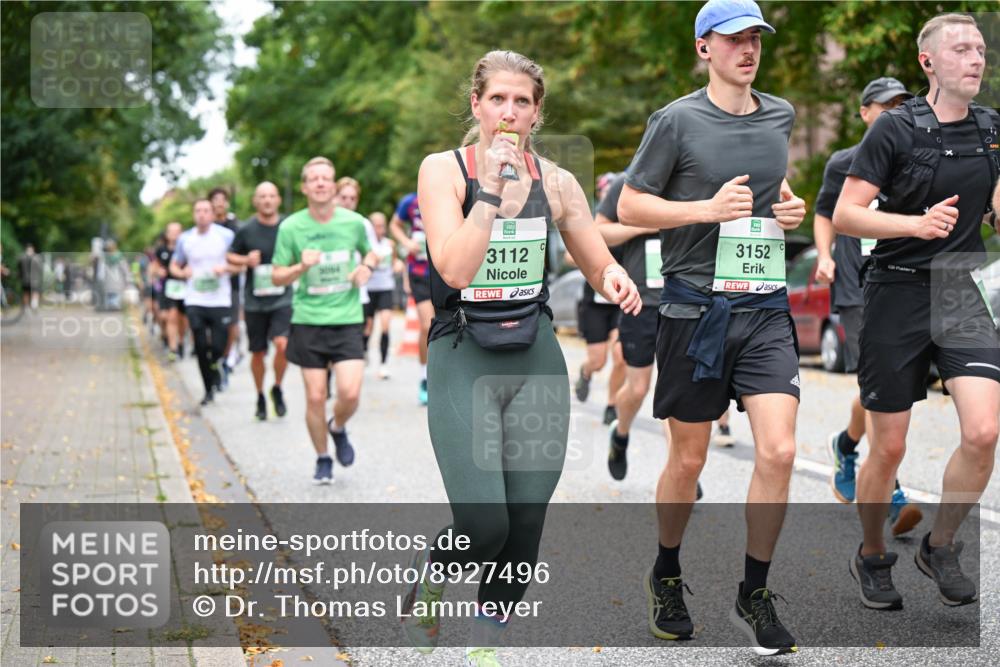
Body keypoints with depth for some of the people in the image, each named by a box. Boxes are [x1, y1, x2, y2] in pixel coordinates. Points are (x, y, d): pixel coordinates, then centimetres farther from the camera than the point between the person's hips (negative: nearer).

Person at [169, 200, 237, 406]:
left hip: (220, 301, -2)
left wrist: (225, 268, -15)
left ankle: (215, 368, 30)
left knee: (218, 346, -6)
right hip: (195, 301, 2)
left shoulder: (226, 235, 0)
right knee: (201, 347, 0)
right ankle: (208, 389, 15)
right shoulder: (185, 239, 7)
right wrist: (183, 272, -4)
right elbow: (174, 266, 18)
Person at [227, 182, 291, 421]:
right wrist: (246, 260, -11)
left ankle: (277, 389, 4)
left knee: (282, 344, -21)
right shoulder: (246, 230, -3)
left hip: (282, 300, 0)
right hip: (254, 301, 1)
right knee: (258, 353, 9)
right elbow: (231, 256, 8)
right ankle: (260, 397, 30)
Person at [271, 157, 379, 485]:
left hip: (347, 319, 0)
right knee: (315, 397, 1)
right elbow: (277, 276, 1)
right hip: (308, 320, 0)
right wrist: (301, 267, -19)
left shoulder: (353, 222, -1)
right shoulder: (291, 227, -5)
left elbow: (370, 252, 19)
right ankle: (322, 459, 22)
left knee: (350, 392, -13)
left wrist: (366, 267, -3)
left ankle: (338, 428, 22)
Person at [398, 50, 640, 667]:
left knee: (526, 524, 2)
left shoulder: (554, 181, 5)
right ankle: (430, 575, 21)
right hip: (463, 359, -3)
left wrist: (615, 280, -10)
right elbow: (455, 270, -18)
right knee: (484, 528, -14)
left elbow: (601, 266, 13)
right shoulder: (443, 170, -5)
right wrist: (490, 188, -21)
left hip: (536, 359, 4)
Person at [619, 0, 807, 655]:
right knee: (689, 459, 7)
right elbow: (629, 207, -3)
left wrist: (793, 209, 7)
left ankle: (754, 595, 5)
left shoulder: (782, 116, 11)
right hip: (697, 305, -3)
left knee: (779, 450, -10)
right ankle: (667, 576, 30)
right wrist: (709, 208, -15)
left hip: (766, 307, 3)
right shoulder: (677, 120, -4)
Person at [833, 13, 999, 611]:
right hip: (898, 296, -3)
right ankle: (873, 558, 27)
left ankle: (941, 549, 10)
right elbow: (845, 215, -11)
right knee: (889, 448, 3)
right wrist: (917, 224, -22)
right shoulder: (897, 128, -8)